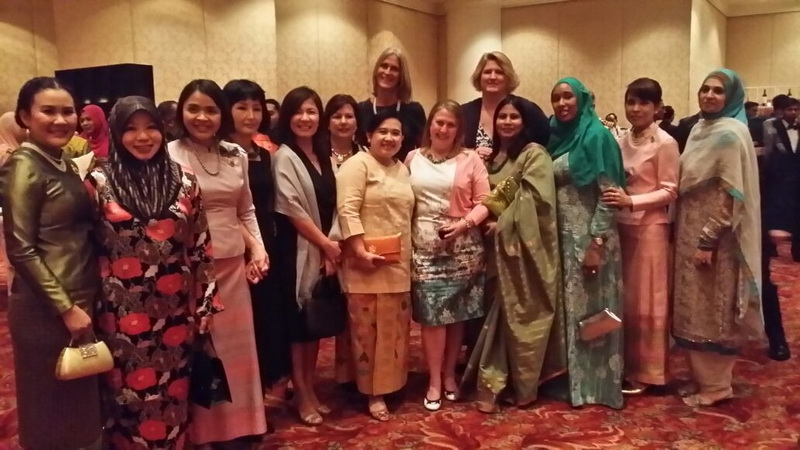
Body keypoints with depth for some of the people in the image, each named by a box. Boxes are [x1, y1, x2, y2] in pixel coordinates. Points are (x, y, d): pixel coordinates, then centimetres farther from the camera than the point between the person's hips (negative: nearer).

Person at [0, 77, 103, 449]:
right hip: (46, 309, -8)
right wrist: (66, 308, -17)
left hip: (83, 299, 8)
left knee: (81, 403, 19)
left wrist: (82, 303, 9)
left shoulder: (64, 162, 8)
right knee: (53, 410, 8)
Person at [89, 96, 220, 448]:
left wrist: (205, 303, 4)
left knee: (172, 392, 14)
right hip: (123, 311, -2)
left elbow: (201, 247, 5)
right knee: (129, 393, 10)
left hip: (174, 309, 2)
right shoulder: (99, 182, -4)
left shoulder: (183, 181, 2)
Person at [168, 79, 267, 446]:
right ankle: (201, 431, 23)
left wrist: (258, 248, 4)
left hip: (232, 264, 5)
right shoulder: (169, 156, -9)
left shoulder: (237, 156, 7)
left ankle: (236, 425, 31)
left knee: (235, 344, 14)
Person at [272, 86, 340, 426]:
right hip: (297, 250, -6)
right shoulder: (284, 157, -8)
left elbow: (332, 206, 8)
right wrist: (325, 243, -10)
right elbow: (292, 210, -14)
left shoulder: (324, 156, 11)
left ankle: (310, 389, 25)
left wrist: (331, 245, -4)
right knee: (298, 321, 2)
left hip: (324, 250, 6)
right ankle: (301, 395, 14)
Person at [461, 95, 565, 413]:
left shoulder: (535, 154, -5)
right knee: (498, 314, 7)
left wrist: (503, 224, -14)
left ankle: (525, 385, 12)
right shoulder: (493, 156, 16)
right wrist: (488, 223, 1)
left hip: (525, 246, -6)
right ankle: (492, 383, 13)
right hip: (498, 246, 6)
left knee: (523, 314, 0)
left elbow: (534, 199, -15)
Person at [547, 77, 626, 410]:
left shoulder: (596, 136, -9)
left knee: (590, 309, 2)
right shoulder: (554, 136, 11)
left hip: (589, 236, -7)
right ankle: (571, 377, 25)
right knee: (567, 308, 13)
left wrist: (597, 242, -19)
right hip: (561, 235, 7)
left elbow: (609, 194, -14)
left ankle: (596, 384, 15)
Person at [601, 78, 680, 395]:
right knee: (624, 299, 12)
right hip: (621, 226, 6)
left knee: (646, 302, 3)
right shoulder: (621, 142, 9)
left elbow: (670, 192, -12)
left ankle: (646, 371, 16)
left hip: (650, 228, -6)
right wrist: (614, 197, -5)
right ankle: (627, 365, 24)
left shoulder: (665, 144, -9)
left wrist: (631, 201, -23)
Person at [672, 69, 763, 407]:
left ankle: (716, 385, 16)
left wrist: (708, 241, -20)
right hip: (691, 232, 8)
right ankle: (702, 377, 26)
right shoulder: (701, 128, 11)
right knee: (696, 309, 14)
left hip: (715, 236, -8)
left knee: (713, 311, 2)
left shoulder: (730, 134, -15)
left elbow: (731, 195, -19)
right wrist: (687, 233, 14)